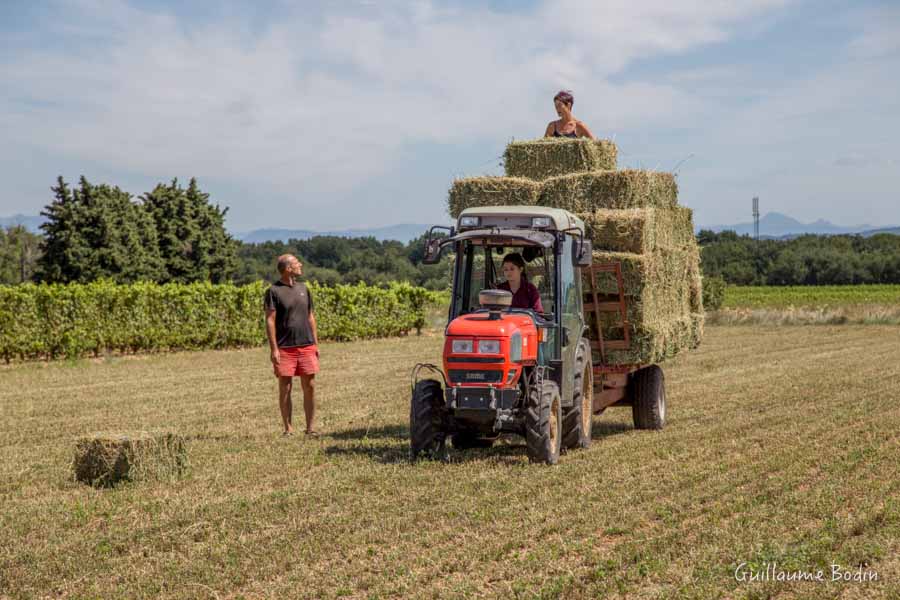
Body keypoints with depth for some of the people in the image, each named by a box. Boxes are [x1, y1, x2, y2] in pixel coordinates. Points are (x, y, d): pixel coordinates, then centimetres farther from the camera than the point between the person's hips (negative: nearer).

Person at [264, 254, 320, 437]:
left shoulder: (303, 289, 11)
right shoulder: (274, 291, -5)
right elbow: (270, 321, -7)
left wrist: (316, 343, 11)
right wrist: (273, 349, -12)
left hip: (306, 346, 4)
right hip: (285, 348, -4)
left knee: (309, 387, 3)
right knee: (285, 389, 1)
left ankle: (311, 427, 11)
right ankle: (288, 429, 10)